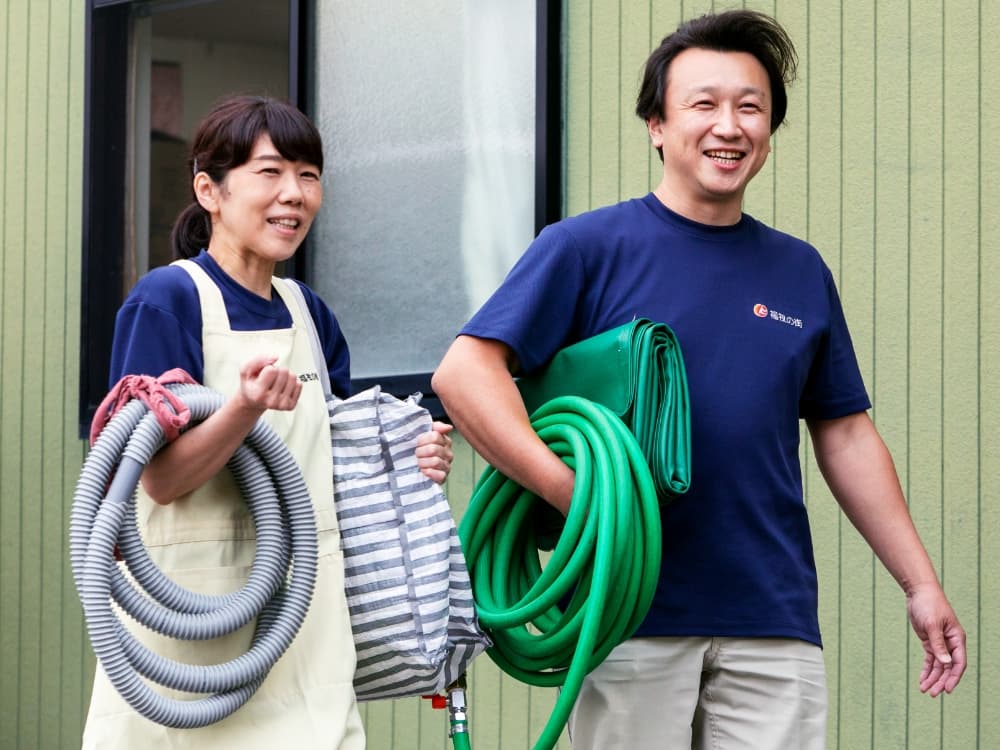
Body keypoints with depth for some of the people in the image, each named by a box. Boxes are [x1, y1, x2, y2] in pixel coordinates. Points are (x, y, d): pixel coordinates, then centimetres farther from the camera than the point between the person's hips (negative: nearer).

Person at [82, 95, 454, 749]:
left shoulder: (309, 313, 12)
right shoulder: (167, 299, -8)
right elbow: (161, 479, -13)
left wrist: (408, 465, 2)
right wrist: (248, 408, -29)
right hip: (198, 618, -6)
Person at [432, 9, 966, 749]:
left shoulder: (801, 271, 12)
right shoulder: (587, 246, -1)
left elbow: (845, 435, 17)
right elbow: (465, 370, -10)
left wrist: (922, 584, 14)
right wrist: (570, 489, -22)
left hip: (775, 620, 4)